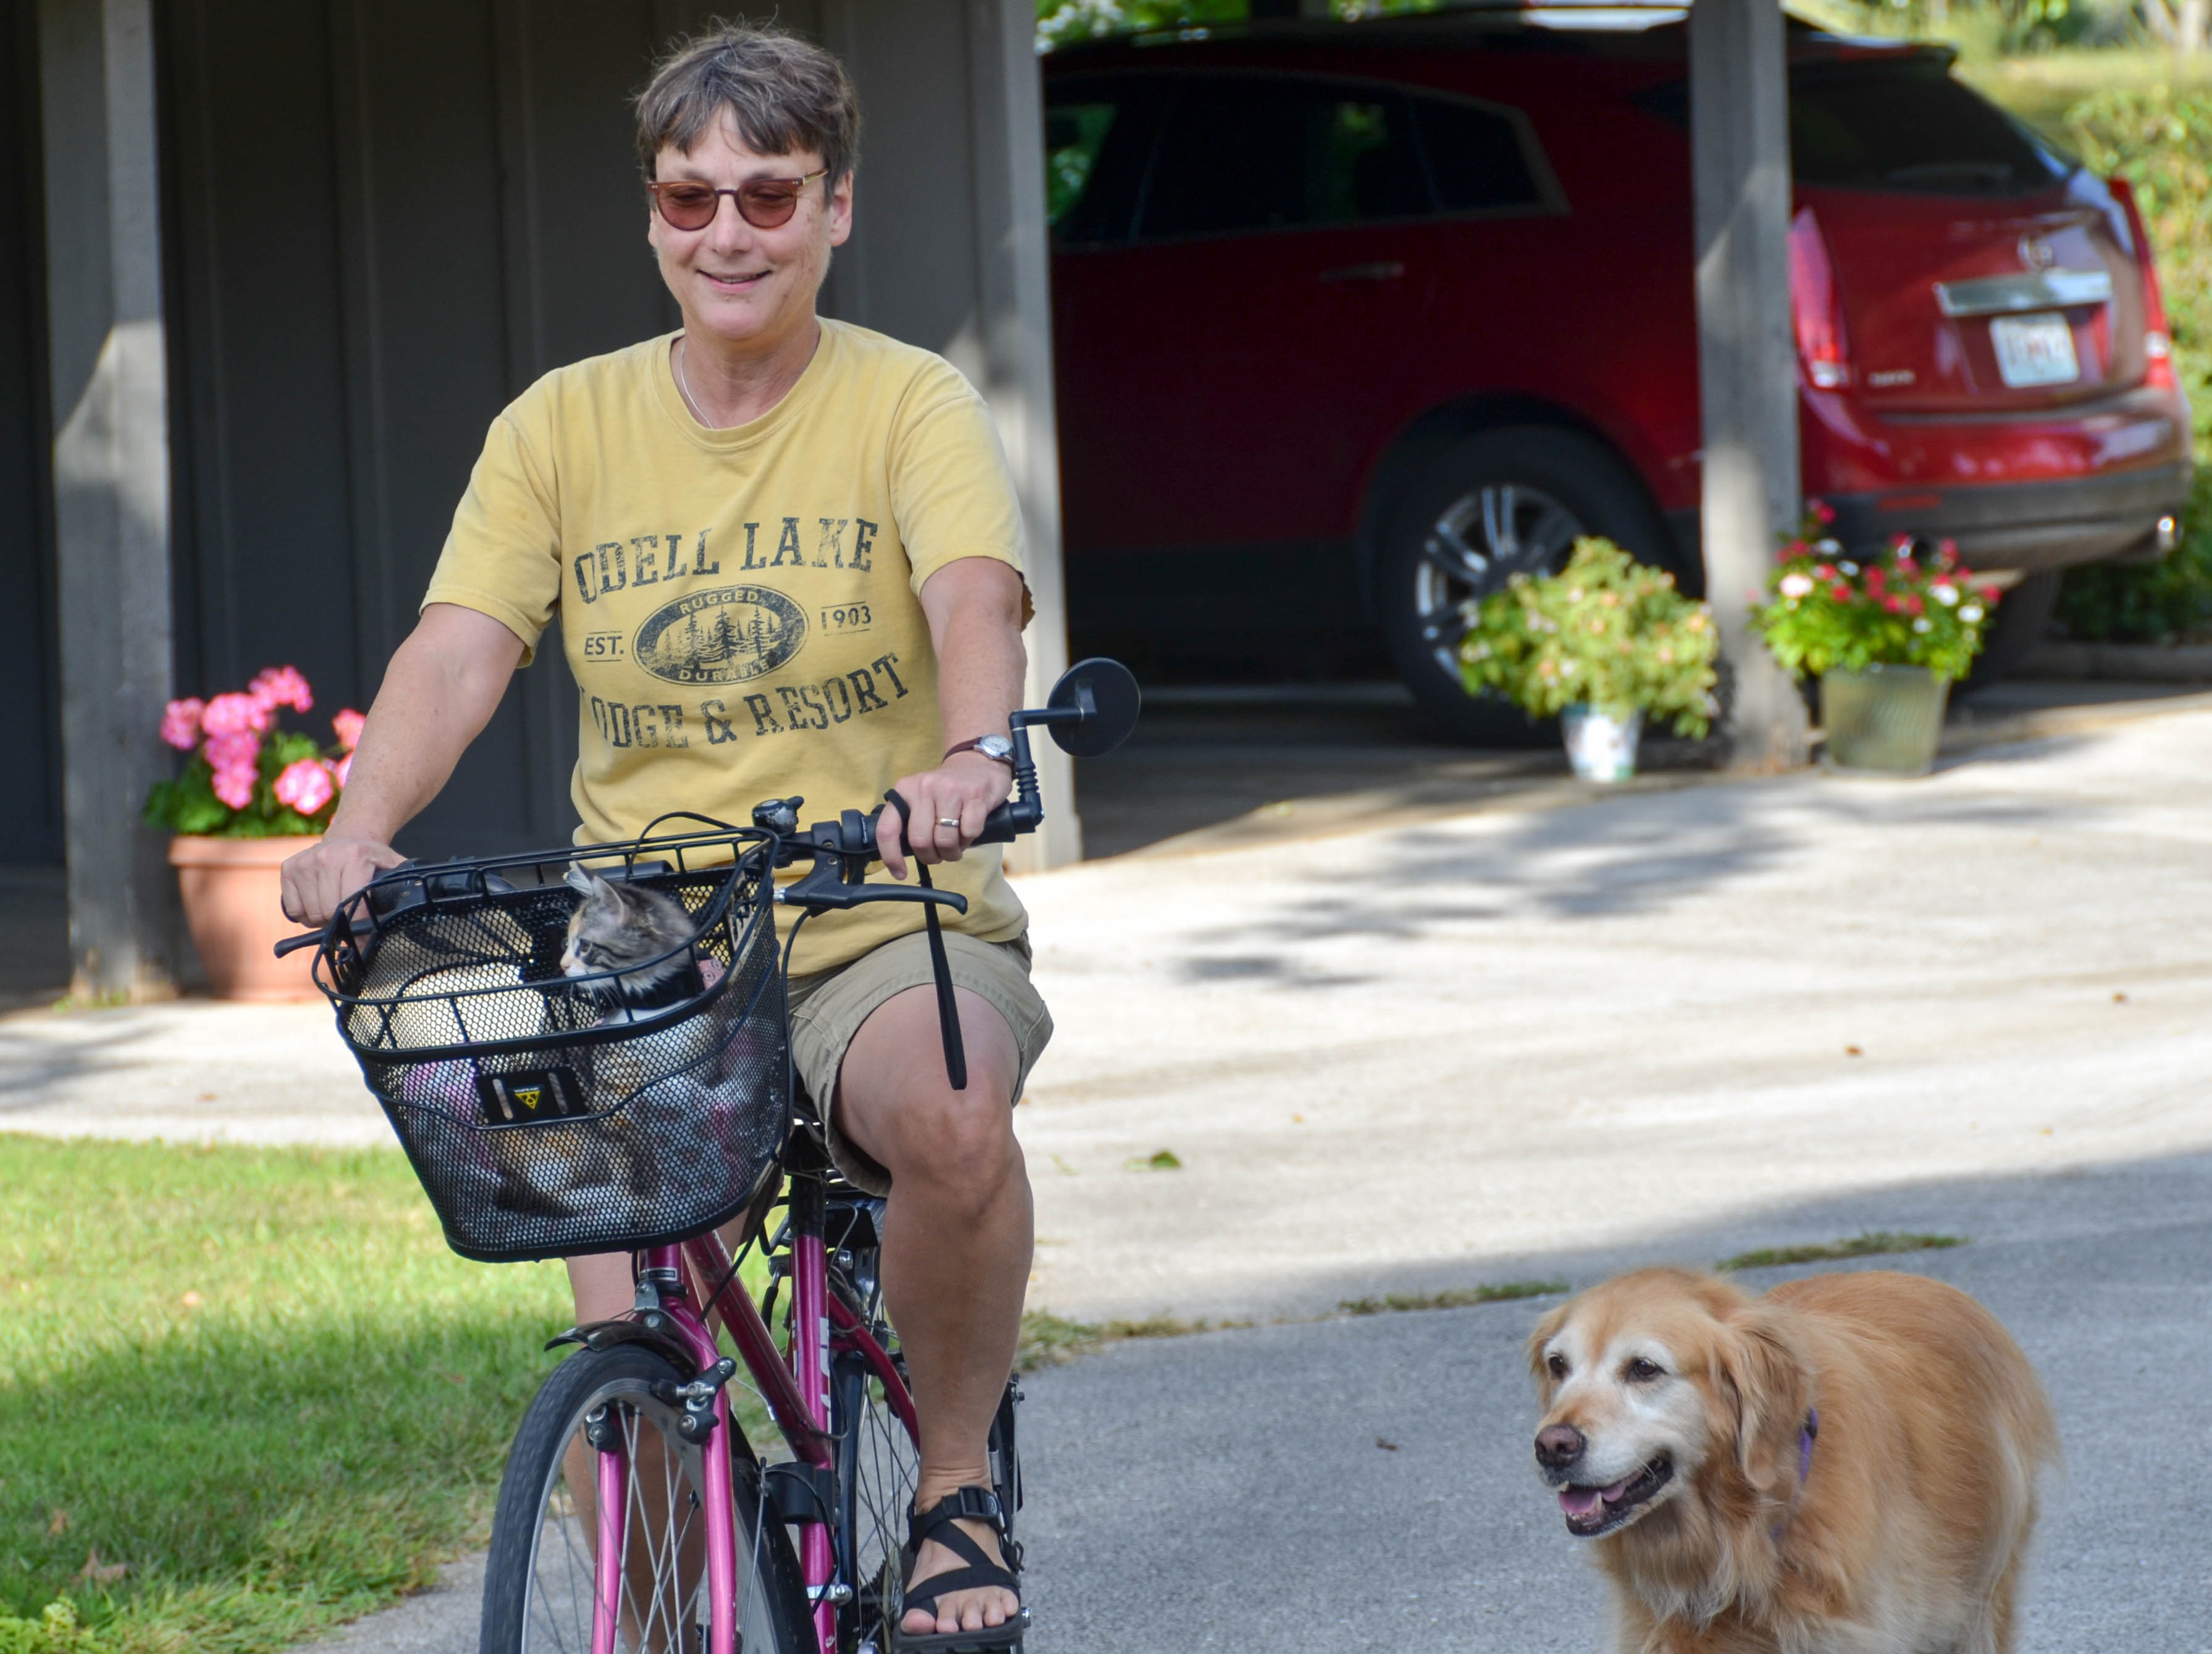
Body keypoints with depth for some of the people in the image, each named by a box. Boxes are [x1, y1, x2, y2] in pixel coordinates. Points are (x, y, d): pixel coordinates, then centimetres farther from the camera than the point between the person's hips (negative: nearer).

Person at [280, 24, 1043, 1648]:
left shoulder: (910, 404, -1)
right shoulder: (562, 429, 6)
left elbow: (974, 601, -20)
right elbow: (457, 653, -6)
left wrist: (969, 756, -43)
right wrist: (359, 830, -26)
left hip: (886, 932, -2)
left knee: (952, 1113, -35)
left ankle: (958, 1483, -10)